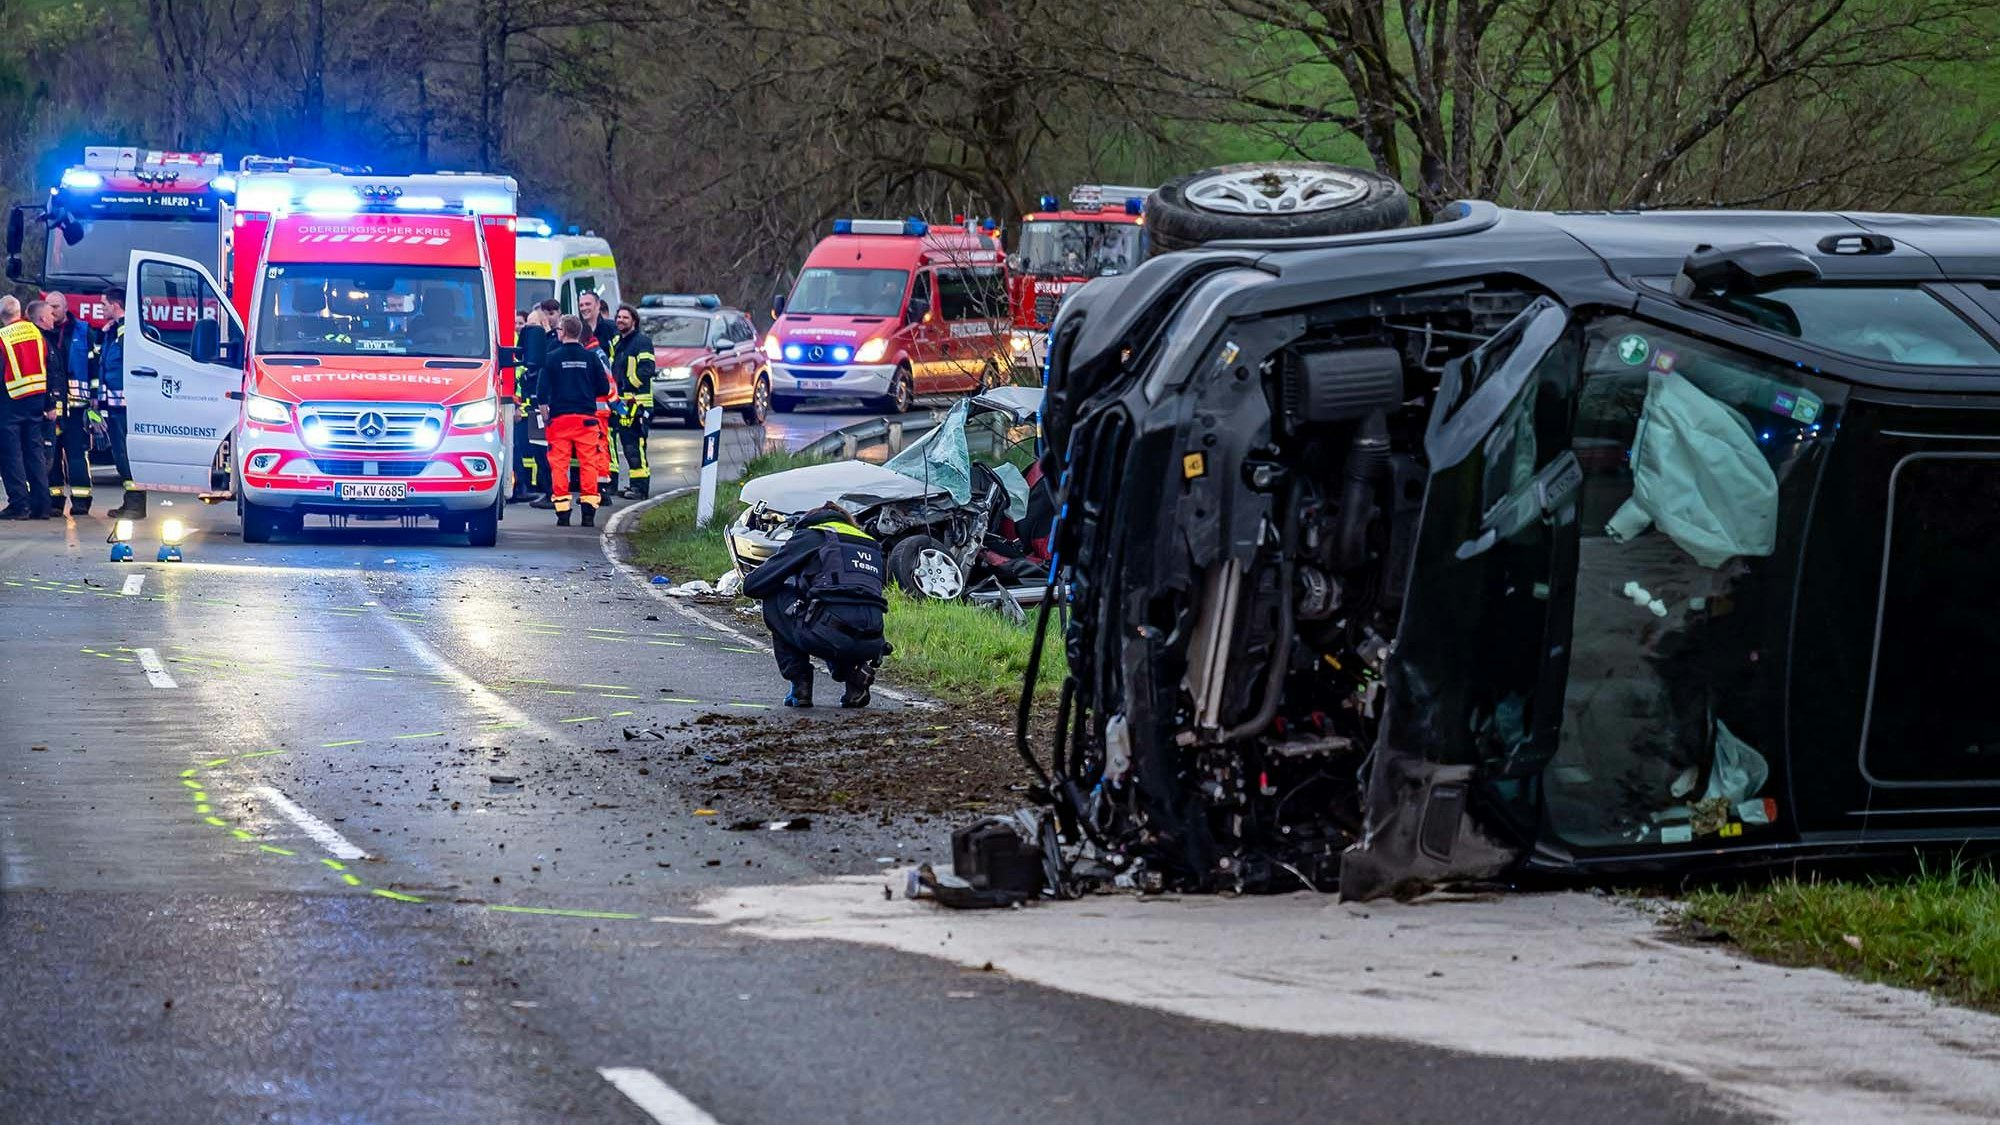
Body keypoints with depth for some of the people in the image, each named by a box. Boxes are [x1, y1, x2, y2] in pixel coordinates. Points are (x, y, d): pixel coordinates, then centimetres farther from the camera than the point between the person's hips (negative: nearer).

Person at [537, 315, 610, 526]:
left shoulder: (552, 358, -2)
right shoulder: (591, 357, 2)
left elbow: (543, 390, -2)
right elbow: (603, 388, 6)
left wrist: (544, 413, 10)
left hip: (559, 417, -1)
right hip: (586, 417, 1)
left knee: (559, 464, 3)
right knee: (589, 463, 4)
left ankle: (562, 513, -1)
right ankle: (588, 513, -2)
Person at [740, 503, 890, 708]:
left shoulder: (809, 537, 13)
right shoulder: (870, 544, 28)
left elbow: (752, 585, 13)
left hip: (829, 638, -5)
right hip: (871, 645, 5)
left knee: (774, 600, 21)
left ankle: (800, 685, 13)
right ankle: (855, 672, 11)